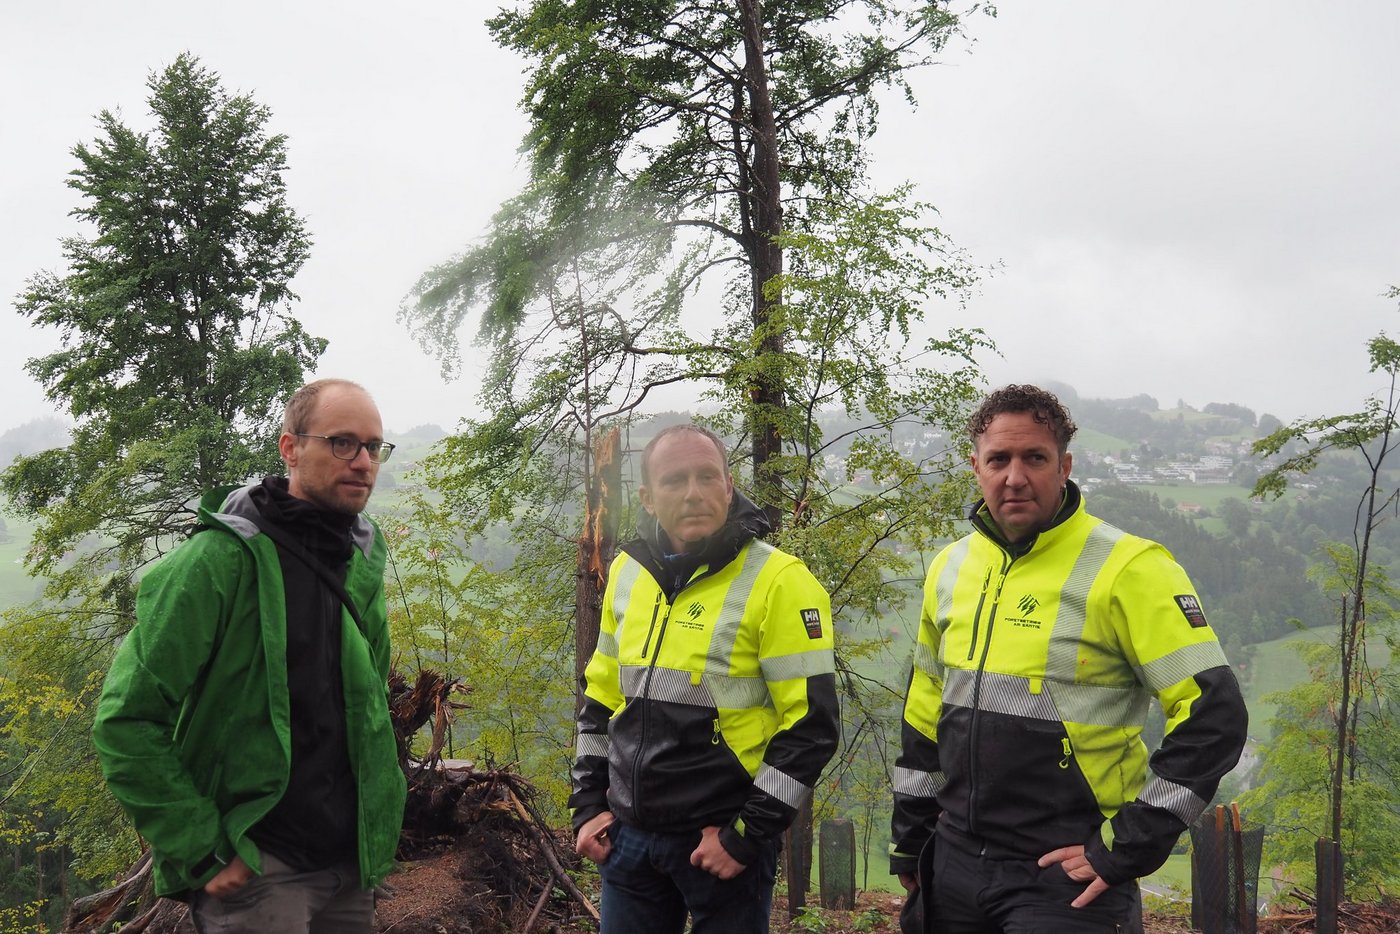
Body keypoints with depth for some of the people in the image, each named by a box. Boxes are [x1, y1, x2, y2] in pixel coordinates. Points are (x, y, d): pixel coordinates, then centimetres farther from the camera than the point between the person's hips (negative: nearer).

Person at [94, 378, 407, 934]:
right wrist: (202, 853, -17)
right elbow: (127, 721, -16)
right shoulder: (223, 557, -14)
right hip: (257, 869, -6)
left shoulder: (363, 561, 6)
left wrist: (375, 827, 13)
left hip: (350, 864, 7)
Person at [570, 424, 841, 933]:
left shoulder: (777, 581, -13)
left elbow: (812, 724, -14)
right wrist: (588, 805, 10)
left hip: (722, 838, -5)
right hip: (628, 833, 5)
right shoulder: (627, 572, 5)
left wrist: (747, 834, -14)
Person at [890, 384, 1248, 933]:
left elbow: (1214, 714, -16)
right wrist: (908, 841, 18)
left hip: (1063, 874, -6)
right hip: (955, 864, 6)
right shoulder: (950, 567, 7)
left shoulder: (1126, 569, -12)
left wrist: (1126, 850, -15)